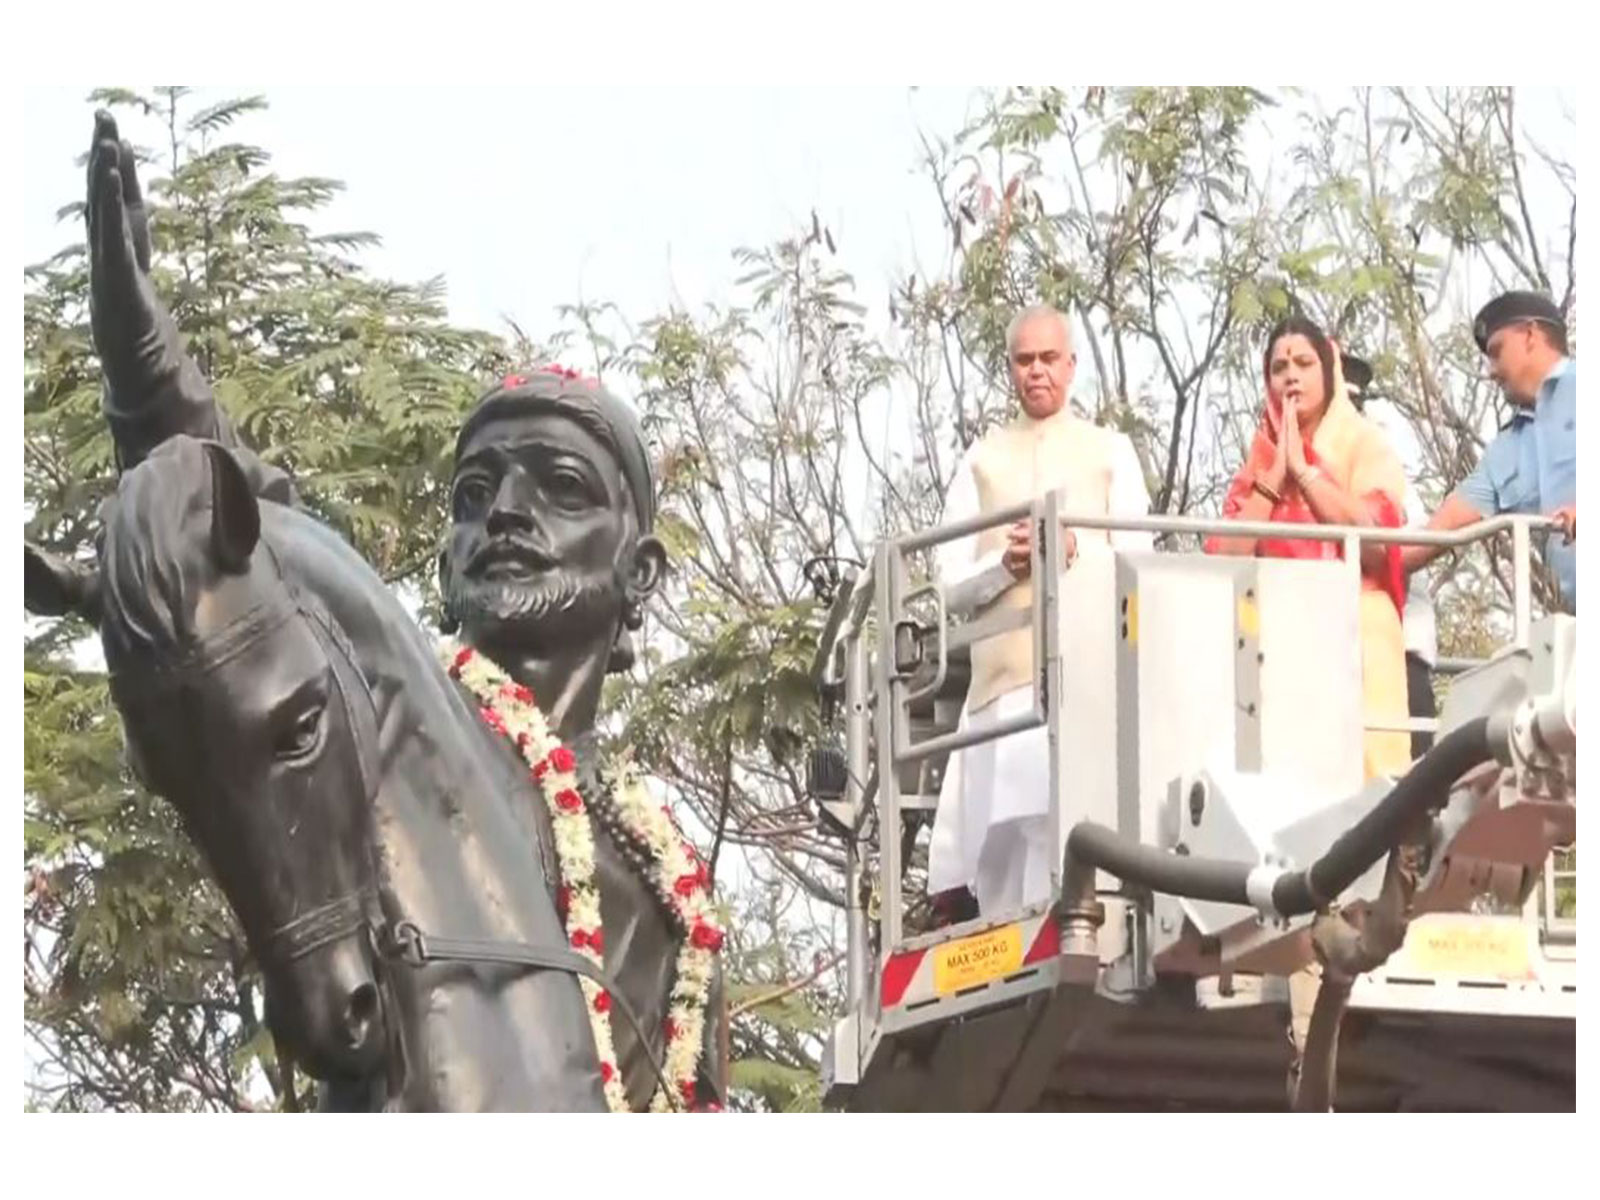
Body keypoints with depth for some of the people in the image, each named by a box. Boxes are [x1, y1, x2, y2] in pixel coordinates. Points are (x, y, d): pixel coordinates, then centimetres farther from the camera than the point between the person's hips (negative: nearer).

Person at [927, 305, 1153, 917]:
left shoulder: (1110, 452, 18)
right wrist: (1006, 563, -9)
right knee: (1004, 835, -11)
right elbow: (952, 584, 10)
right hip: (1004, 678, 1)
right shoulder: (982, 461, 18)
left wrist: (1076, 549, -11)